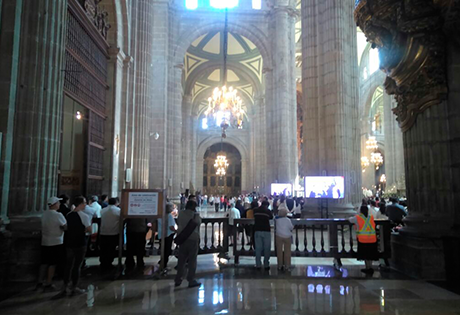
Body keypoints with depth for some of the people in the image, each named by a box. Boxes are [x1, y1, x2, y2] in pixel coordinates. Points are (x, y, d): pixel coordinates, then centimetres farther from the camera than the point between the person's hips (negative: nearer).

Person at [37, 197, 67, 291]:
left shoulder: (44, 214, 4)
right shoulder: (58, 215, -20)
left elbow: (43, 227, 13)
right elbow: (66, 227, -15)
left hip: (45, 242, 7)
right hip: (56, 243, -7)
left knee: (44, 262, 16)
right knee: (52, 263, 3)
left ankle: (40, 282, 23)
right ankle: (48, 284, 9)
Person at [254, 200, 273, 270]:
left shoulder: (256, 210, 4)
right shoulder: (268, 211, -3)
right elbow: (271, 217, 13)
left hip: (257, 231, 3)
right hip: (266, 231, -2)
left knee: (258, 248, 6)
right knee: (267, 248, 6)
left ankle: (258, 265, 8)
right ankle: (266, 265, 7)